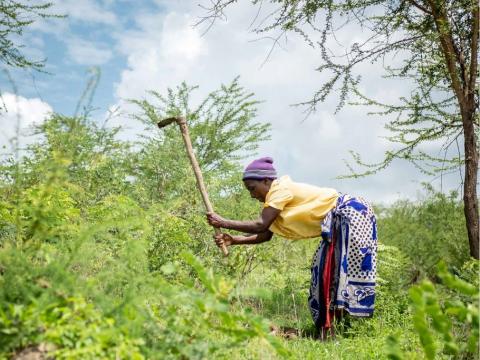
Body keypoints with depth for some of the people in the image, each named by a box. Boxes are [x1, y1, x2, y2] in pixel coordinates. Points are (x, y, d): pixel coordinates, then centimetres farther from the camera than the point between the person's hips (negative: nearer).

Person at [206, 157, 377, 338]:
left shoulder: (281, 189, -18)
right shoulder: (277, 196, 11)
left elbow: (260, 225, -25)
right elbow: (265, 235, 6)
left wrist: (223, 223, -18)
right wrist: (233, 240, -4)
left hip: (350, 213, -10)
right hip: (338, 223, 10)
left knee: (346, 269, -11)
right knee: (329, 272, 9)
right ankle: (328, 327, 13)